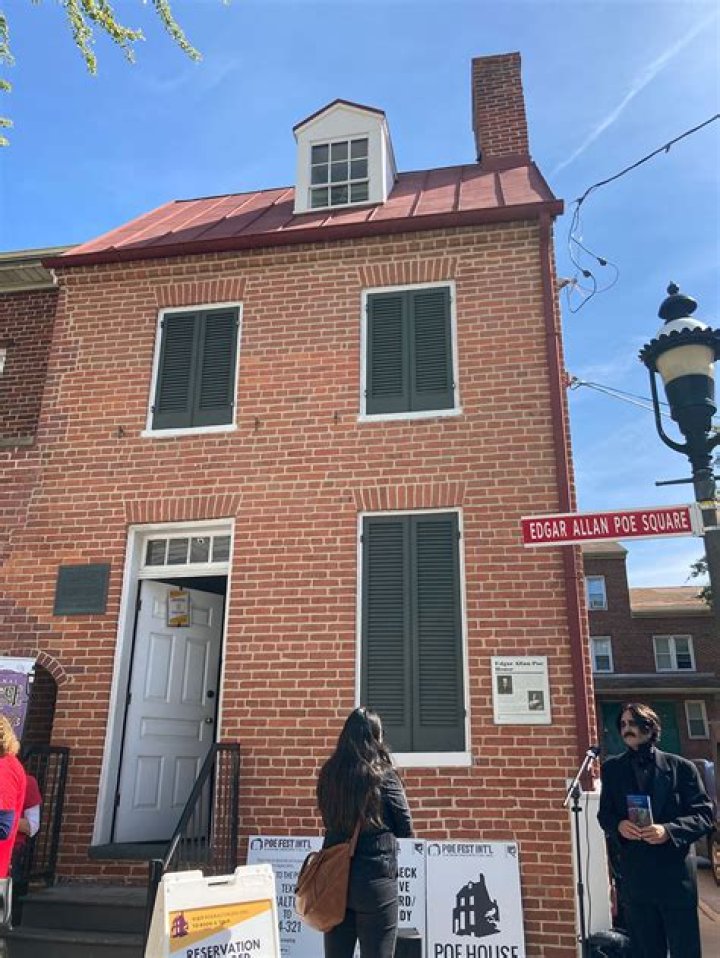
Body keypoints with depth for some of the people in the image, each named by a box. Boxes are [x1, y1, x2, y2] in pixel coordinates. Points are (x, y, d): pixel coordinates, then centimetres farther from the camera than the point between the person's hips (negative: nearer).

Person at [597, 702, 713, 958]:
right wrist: (618, 825, -12)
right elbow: (604, 814, 11)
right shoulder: (612, 768, 6)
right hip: (634, 874, 3)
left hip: (675, 872, -2)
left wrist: (669, 830, -19)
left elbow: (704, 814, -4)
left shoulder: (681, 767, -2)